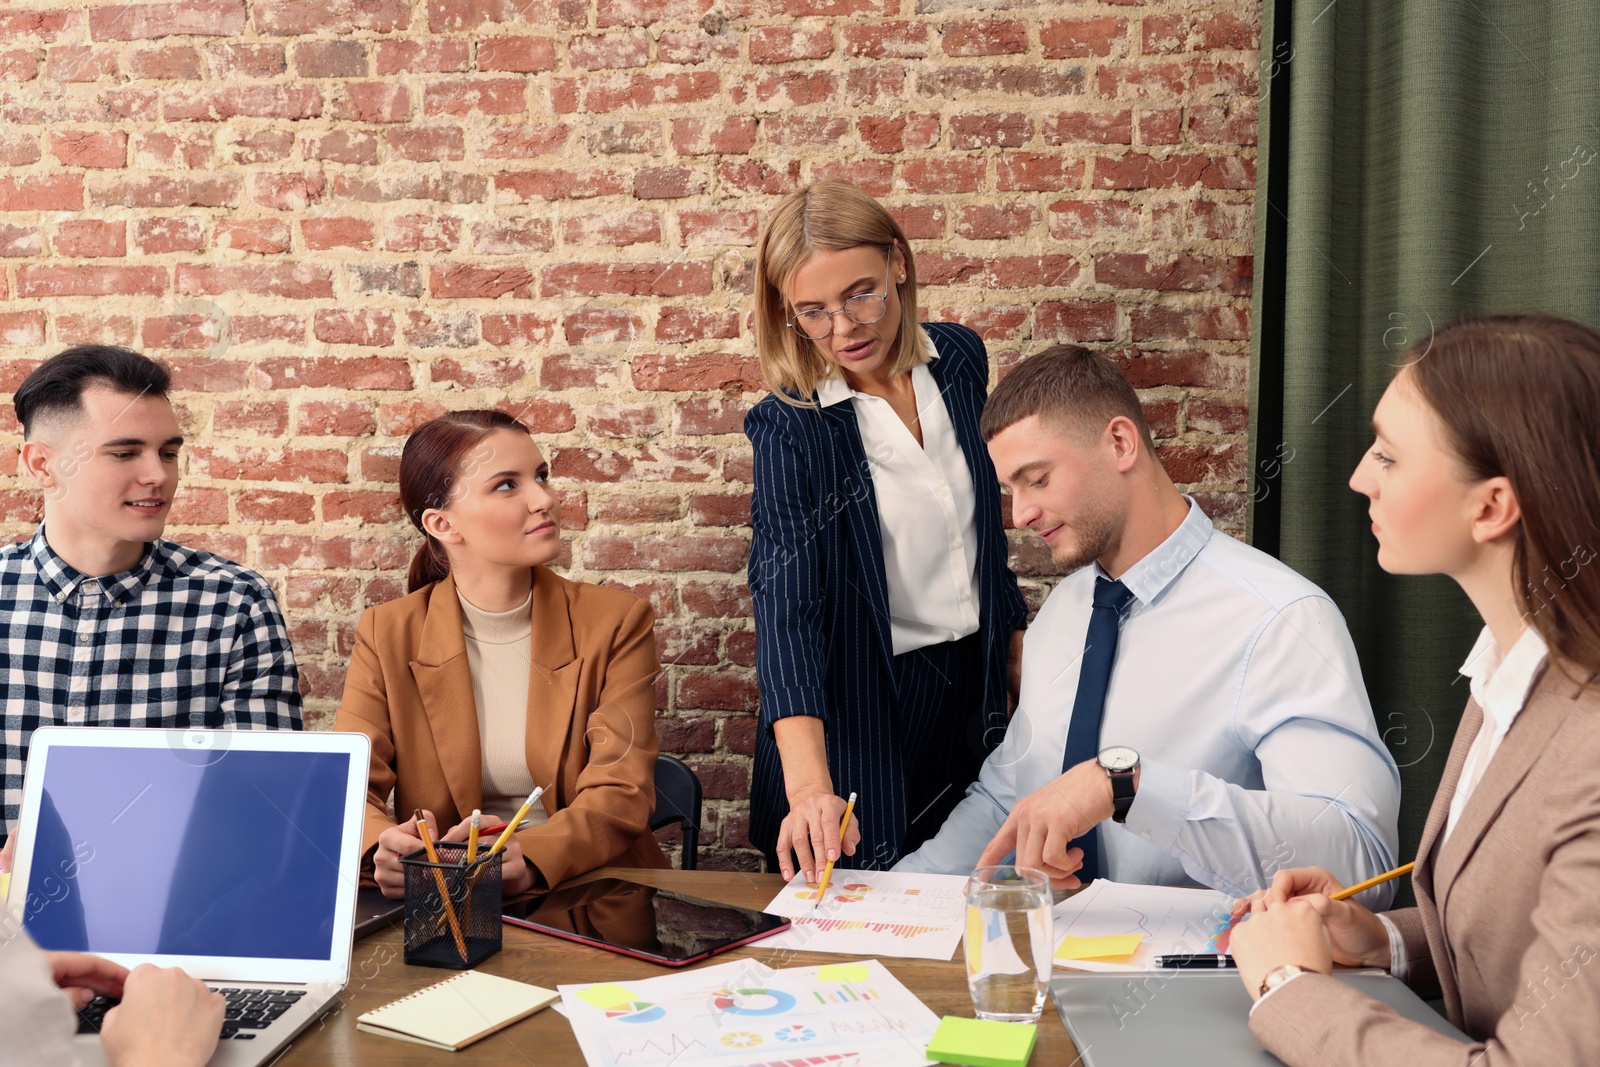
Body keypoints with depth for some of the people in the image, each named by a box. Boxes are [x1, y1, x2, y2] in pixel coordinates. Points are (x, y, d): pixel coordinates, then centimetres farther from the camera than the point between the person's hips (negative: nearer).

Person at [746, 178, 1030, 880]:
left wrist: (1022, 659, 14)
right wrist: (808, 784, -40)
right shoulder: (788, 427, -17)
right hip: (859, 705, -4)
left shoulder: (959, 359, -2)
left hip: (972, 690, 5)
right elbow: (786, 604, -28)